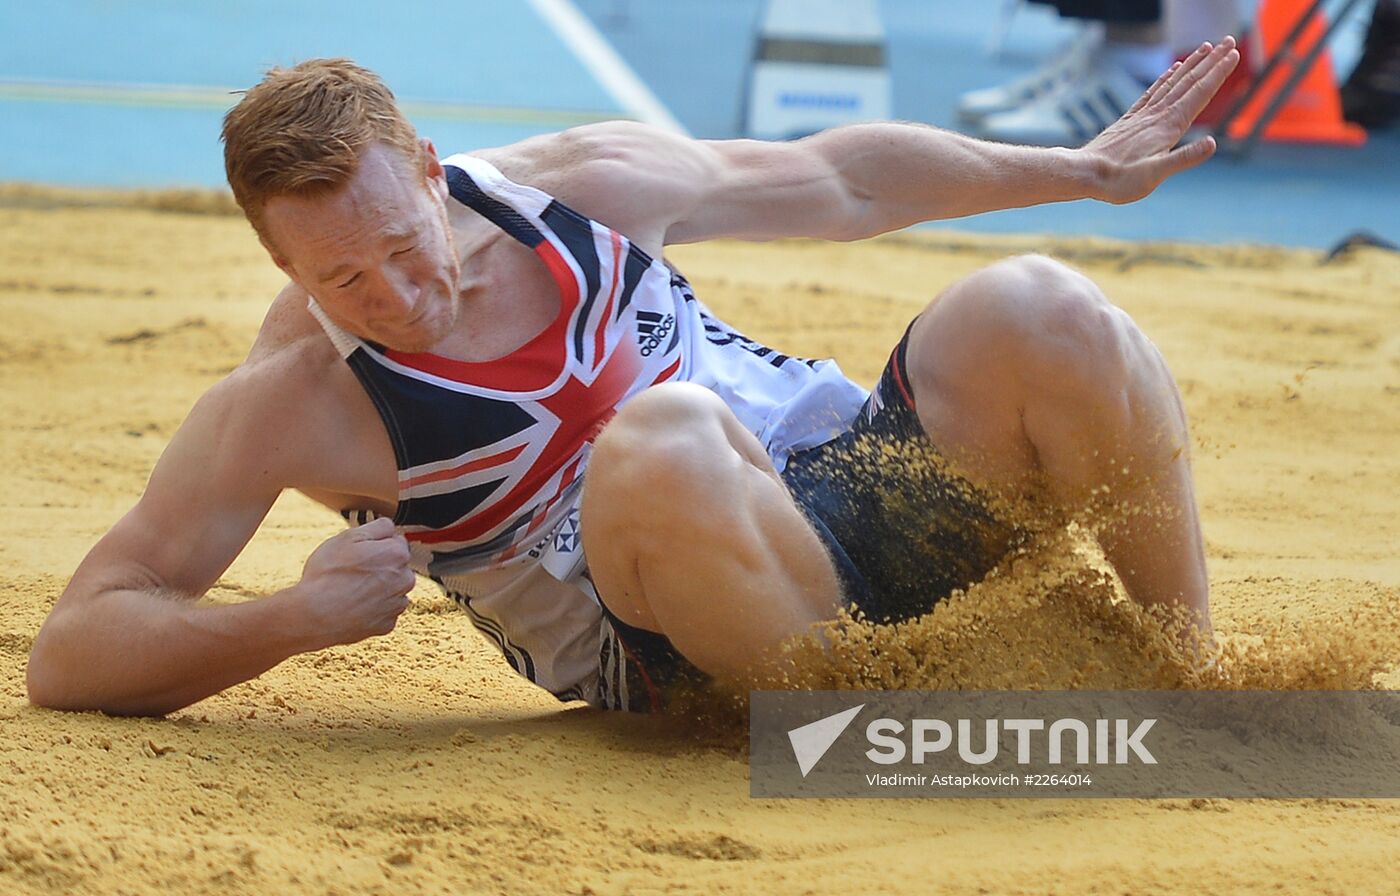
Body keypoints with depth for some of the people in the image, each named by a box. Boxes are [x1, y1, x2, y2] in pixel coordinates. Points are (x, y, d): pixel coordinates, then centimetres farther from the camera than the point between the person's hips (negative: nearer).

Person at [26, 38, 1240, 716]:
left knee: (1035, 315, -22)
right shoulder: (287, 405, -11)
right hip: (696, 644, -5)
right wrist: (295, 619, -28)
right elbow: (68, 654, -12)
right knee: (662, 442, -38)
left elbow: (834, 182, 13)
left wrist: (1084, 171, 17)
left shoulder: (584, 187, -2)